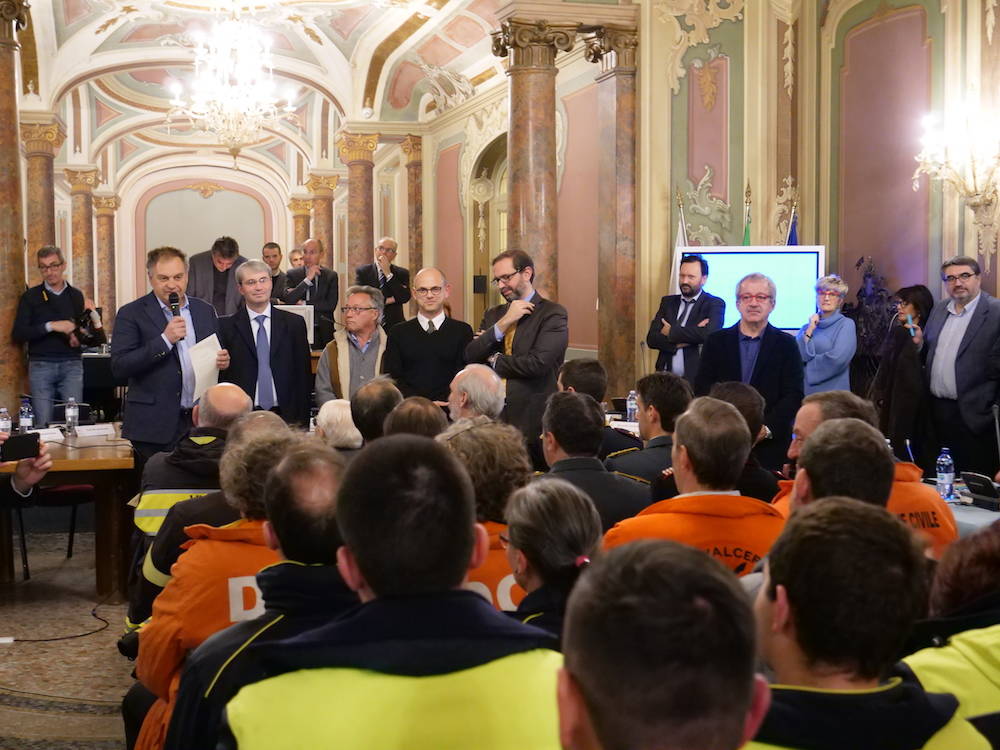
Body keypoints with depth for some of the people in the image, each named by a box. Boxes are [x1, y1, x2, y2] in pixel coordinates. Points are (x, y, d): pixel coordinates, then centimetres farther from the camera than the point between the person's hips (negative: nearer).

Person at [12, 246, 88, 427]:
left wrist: (79, 337, -2)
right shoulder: (31, 297, 5)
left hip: (72, 365, 2)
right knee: (43, 424, -4)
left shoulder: (76, 295, 12)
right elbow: (18, 334, -3)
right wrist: (51, 326, -14)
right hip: (41, 365, -1)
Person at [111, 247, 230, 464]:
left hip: (202, 422, 4)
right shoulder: (131, 314, -2)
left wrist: (222, 361, -3)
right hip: (154, 425, -4)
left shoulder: (206, 311, 11)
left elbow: (217, 353, 22)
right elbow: (118, 368, -11)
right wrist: (164, 340, -19)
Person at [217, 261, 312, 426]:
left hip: (285, 415, 1)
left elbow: (304, 376, 6)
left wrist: (301, 419, 0)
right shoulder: (226, 326, 3)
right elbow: (221, 377, 2)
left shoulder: (294, 323, 7)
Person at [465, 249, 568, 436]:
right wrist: (503, 323, -8)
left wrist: (495, 361, -1)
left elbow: (538, 363, -17)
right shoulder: (493, 315, 15)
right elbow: (470, 357, 2)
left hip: (533, 420, -4)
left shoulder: (552, 314, -4)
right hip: (494, 416, 5)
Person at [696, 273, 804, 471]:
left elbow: (794, 396, 0)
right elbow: (701, 389, 6)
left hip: (770, 446, -1)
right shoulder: (717, 341, 10)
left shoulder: (786, 345, 6)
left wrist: (766, 428, -14)